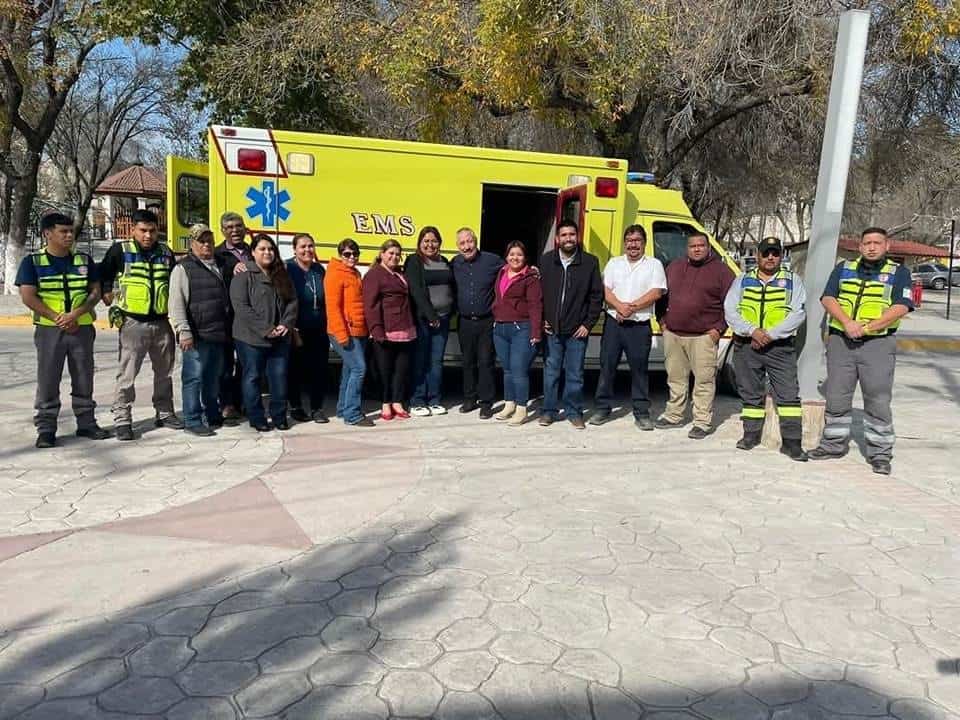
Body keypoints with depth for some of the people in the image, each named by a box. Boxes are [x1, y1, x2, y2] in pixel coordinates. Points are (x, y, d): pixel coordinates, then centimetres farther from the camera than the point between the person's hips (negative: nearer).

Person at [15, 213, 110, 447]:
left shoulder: (84, 260, 9)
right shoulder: (32, 262, 1)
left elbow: (95, 292, 4)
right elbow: (28, 297, -6)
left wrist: (75, 314, -12)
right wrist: (58, 319, -13)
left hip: (82, 328, 3)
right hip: (49, 330, -3)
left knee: (84, 379, 9)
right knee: (48, 380, 1)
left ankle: (86, 422, 19)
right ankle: (46, 428, 8)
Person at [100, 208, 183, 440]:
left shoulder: (166, 253, 9)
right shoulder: (120, 251, -2)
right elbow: (103, 275, 7)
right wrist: (107, 294, -4)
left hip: (162, 322, 4)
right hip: (133, 323, -4)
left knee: (165, 372, 13)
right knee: (127, 373, -4)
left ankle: (165, 413, 26)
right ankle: (122, 419, 4)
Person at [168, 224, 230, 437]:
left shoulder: (218, 267, 18)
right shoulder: (183, 268, -4)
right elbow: (176, 303, -11)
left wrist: (227, 329, 19)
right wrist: (184, 331, -19)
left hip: (218, 334, 7)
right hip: (196, 336, -7)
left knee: (213, 378, 15)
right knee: (194, 377, -4)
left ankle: (213, 415, 26)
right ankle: (192, 421, 3)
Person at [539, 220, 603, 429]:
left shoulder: (590, 262, 0)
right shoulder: (546, 261, 3)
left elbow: (597, 296, 1)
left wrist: (588, 324, -4)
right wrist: (541, 320, 0)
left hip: (577, 331, -1)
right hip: (551, 329, 1)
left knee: (575, 374, 6)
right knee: (550, 372, 8)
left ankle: (574, 412, 18)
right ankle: (548, 411, 19)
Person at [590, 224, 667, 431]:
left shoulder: (654, 265, 5)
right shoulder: (614, 263, 12)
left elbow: (656, 293, -7)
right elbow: (605, 291, 2)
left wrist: (632, 307, -15)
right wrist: (620, 306, -16)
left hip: (639, 326, -2)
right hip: (613, 322, 2)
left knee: (639, 369, 2)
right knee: (607, 366, 5)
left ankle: (642, 413, 10)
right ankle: (603, 408, 16)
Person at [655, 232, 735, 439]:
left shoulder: (721, 270, 1)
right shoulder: (674, 267, 14)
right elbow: (661, 295, 21)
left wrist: (719, 328, -8)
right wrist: (662, 319, 12)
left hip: (703, 336, -4)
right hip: (673, 334, 5)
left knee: (704, 381, -4)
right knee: (675, 378, 13)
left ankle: (703, 422, 3)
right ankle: (674, 416, 24)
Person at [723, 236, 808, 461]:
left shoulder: (792, 281, 7)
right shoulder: (742, 281, 11)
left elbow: (798, 314, -4)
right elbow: (730, 311, 1)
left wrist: (771, 334, -15)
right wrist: (752, 331, -14)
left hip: (780, 347, -2)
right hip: (746, 346, 2)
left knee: (789, 394, -7)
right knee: (751, 394, 10)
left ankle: (791, 442, -4)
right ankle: (751, 434, 23)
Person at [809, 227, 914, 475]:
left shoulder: (898, 273, 5)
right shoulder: (844, 269, 13)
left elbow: (900, 308, -7)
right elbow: (828, 298, 2)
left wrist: (867, 328, -17)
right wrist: (847, 323, -14)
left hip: (878, 344, -2)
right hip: (841, 341, 3)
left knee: (878, 401, -2)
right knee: (836, 397, 8)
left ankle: (880, 453, 7)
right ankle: (834, 444, 22)